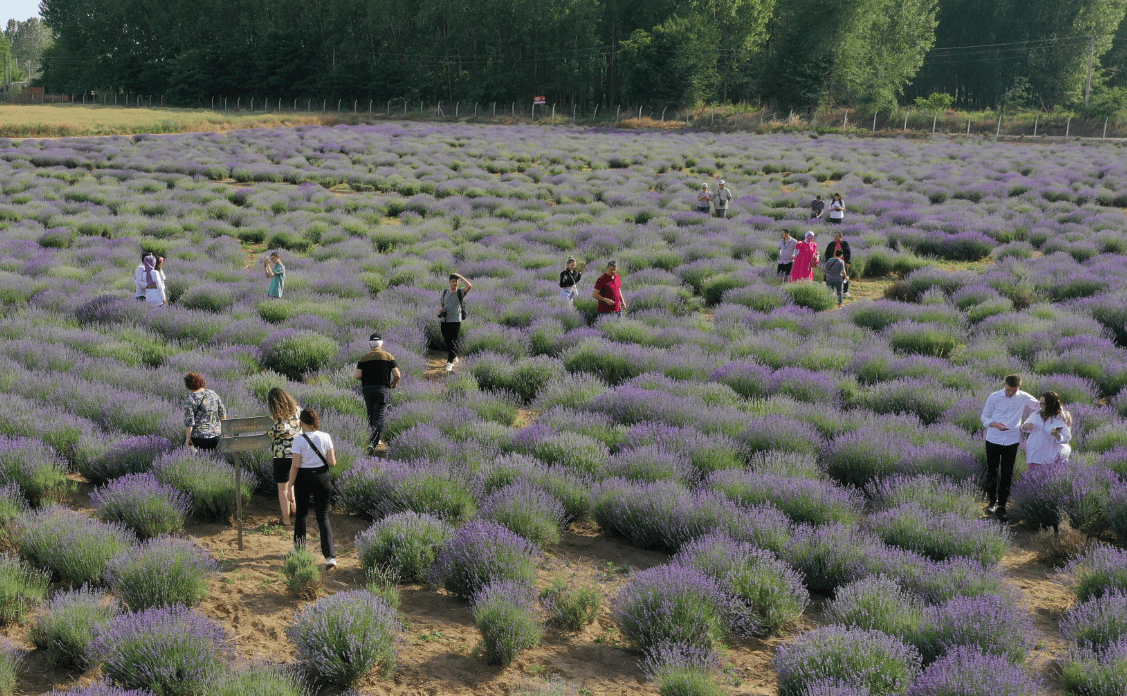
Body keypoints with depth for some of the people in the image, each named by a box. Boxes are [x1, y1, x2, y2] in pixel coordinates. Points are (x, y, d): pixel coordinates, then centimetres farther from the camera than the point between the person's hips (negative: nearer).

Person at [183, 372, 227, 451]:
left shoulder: (189, 399, -10)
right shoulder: (213, 394, 5)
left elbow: (189, 421, -15)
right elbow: (222, 412, 11)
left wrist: (188, 439, -9)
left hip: (197, 437, -4)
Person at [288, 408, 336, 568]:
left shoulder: (299, 440, -10)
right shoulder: (325, 437, -3)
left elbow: (295, 465, -13)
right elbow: (332, 463, -4)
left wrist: (290, 486, -6)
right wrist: (333, 457, 18)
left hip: (303, 479, -2)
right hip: (322, 477, 2)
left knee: (301, 513, 21)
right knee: (323, 517, 4)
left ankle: (299, 548, 33)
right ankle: (330, 556, -8)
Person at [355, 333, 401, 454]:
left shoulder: (364, 357, 4)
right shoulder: (388, 356, 1)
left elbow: (358, 375, -5)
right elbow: (397, 375, -6)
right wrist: (394, 383, 15)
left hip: (367, 389, 2)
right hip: (383, 389, -2)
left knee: (371, 416, 19)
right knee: (379, 418, -5)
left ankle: (376, 440, 28)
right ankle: (373, 443, -20)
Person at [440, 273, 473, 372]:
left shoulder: (460, 293, -2)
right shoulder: (445, 292, 12)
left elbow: (469, 286, -18)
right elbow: (441, 304, 19)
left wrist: (460, 277, -11)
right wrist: (441, 309, -5)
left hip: (455, 321, -4)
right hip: (444, 321, 5)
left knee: (453, 342, -8)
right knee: (447, 342, 12)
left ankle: (450, 362, -8)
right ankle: (454, 357, 32)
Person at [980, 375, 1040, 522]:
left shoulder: (1024, 398, -3)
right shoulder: (994, 397, -5)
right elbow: (984, 417, 1)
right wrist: (995, 425, -20)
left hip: (1011, 442, 0)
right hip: (993, 439, 0)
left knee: (1007, 475, 3)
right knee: (992, 471, 6)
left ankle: (1002, 506, 12)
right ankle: (993, 501, 24)